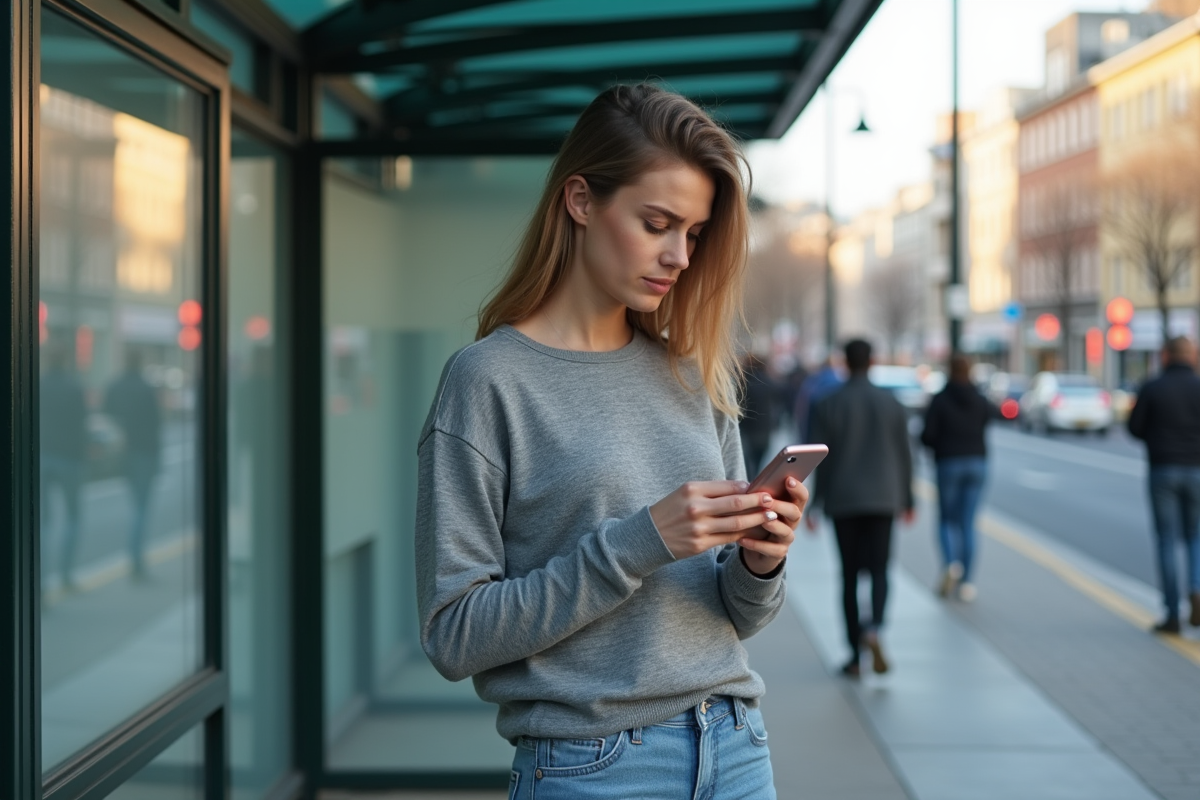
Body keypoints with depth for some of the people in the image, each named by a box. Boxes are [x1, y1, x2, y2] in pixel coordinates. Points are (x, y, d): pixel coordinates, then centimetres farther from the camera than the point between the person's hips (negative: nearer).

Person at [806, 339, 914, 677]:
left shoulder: (827, 405, -4)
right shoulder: (891, 403, 1)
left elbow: (822, 459, -5)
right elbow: (904, 455, 3)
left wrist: (814, 505, 0)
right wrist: (907, 500, 13)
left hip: (843, 500, -1)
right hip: (882, 498, 1)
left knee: (850, 574, 8)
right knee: (879, 570, 6)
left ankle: (855, 656, 9)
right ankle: (874, 628, -23)